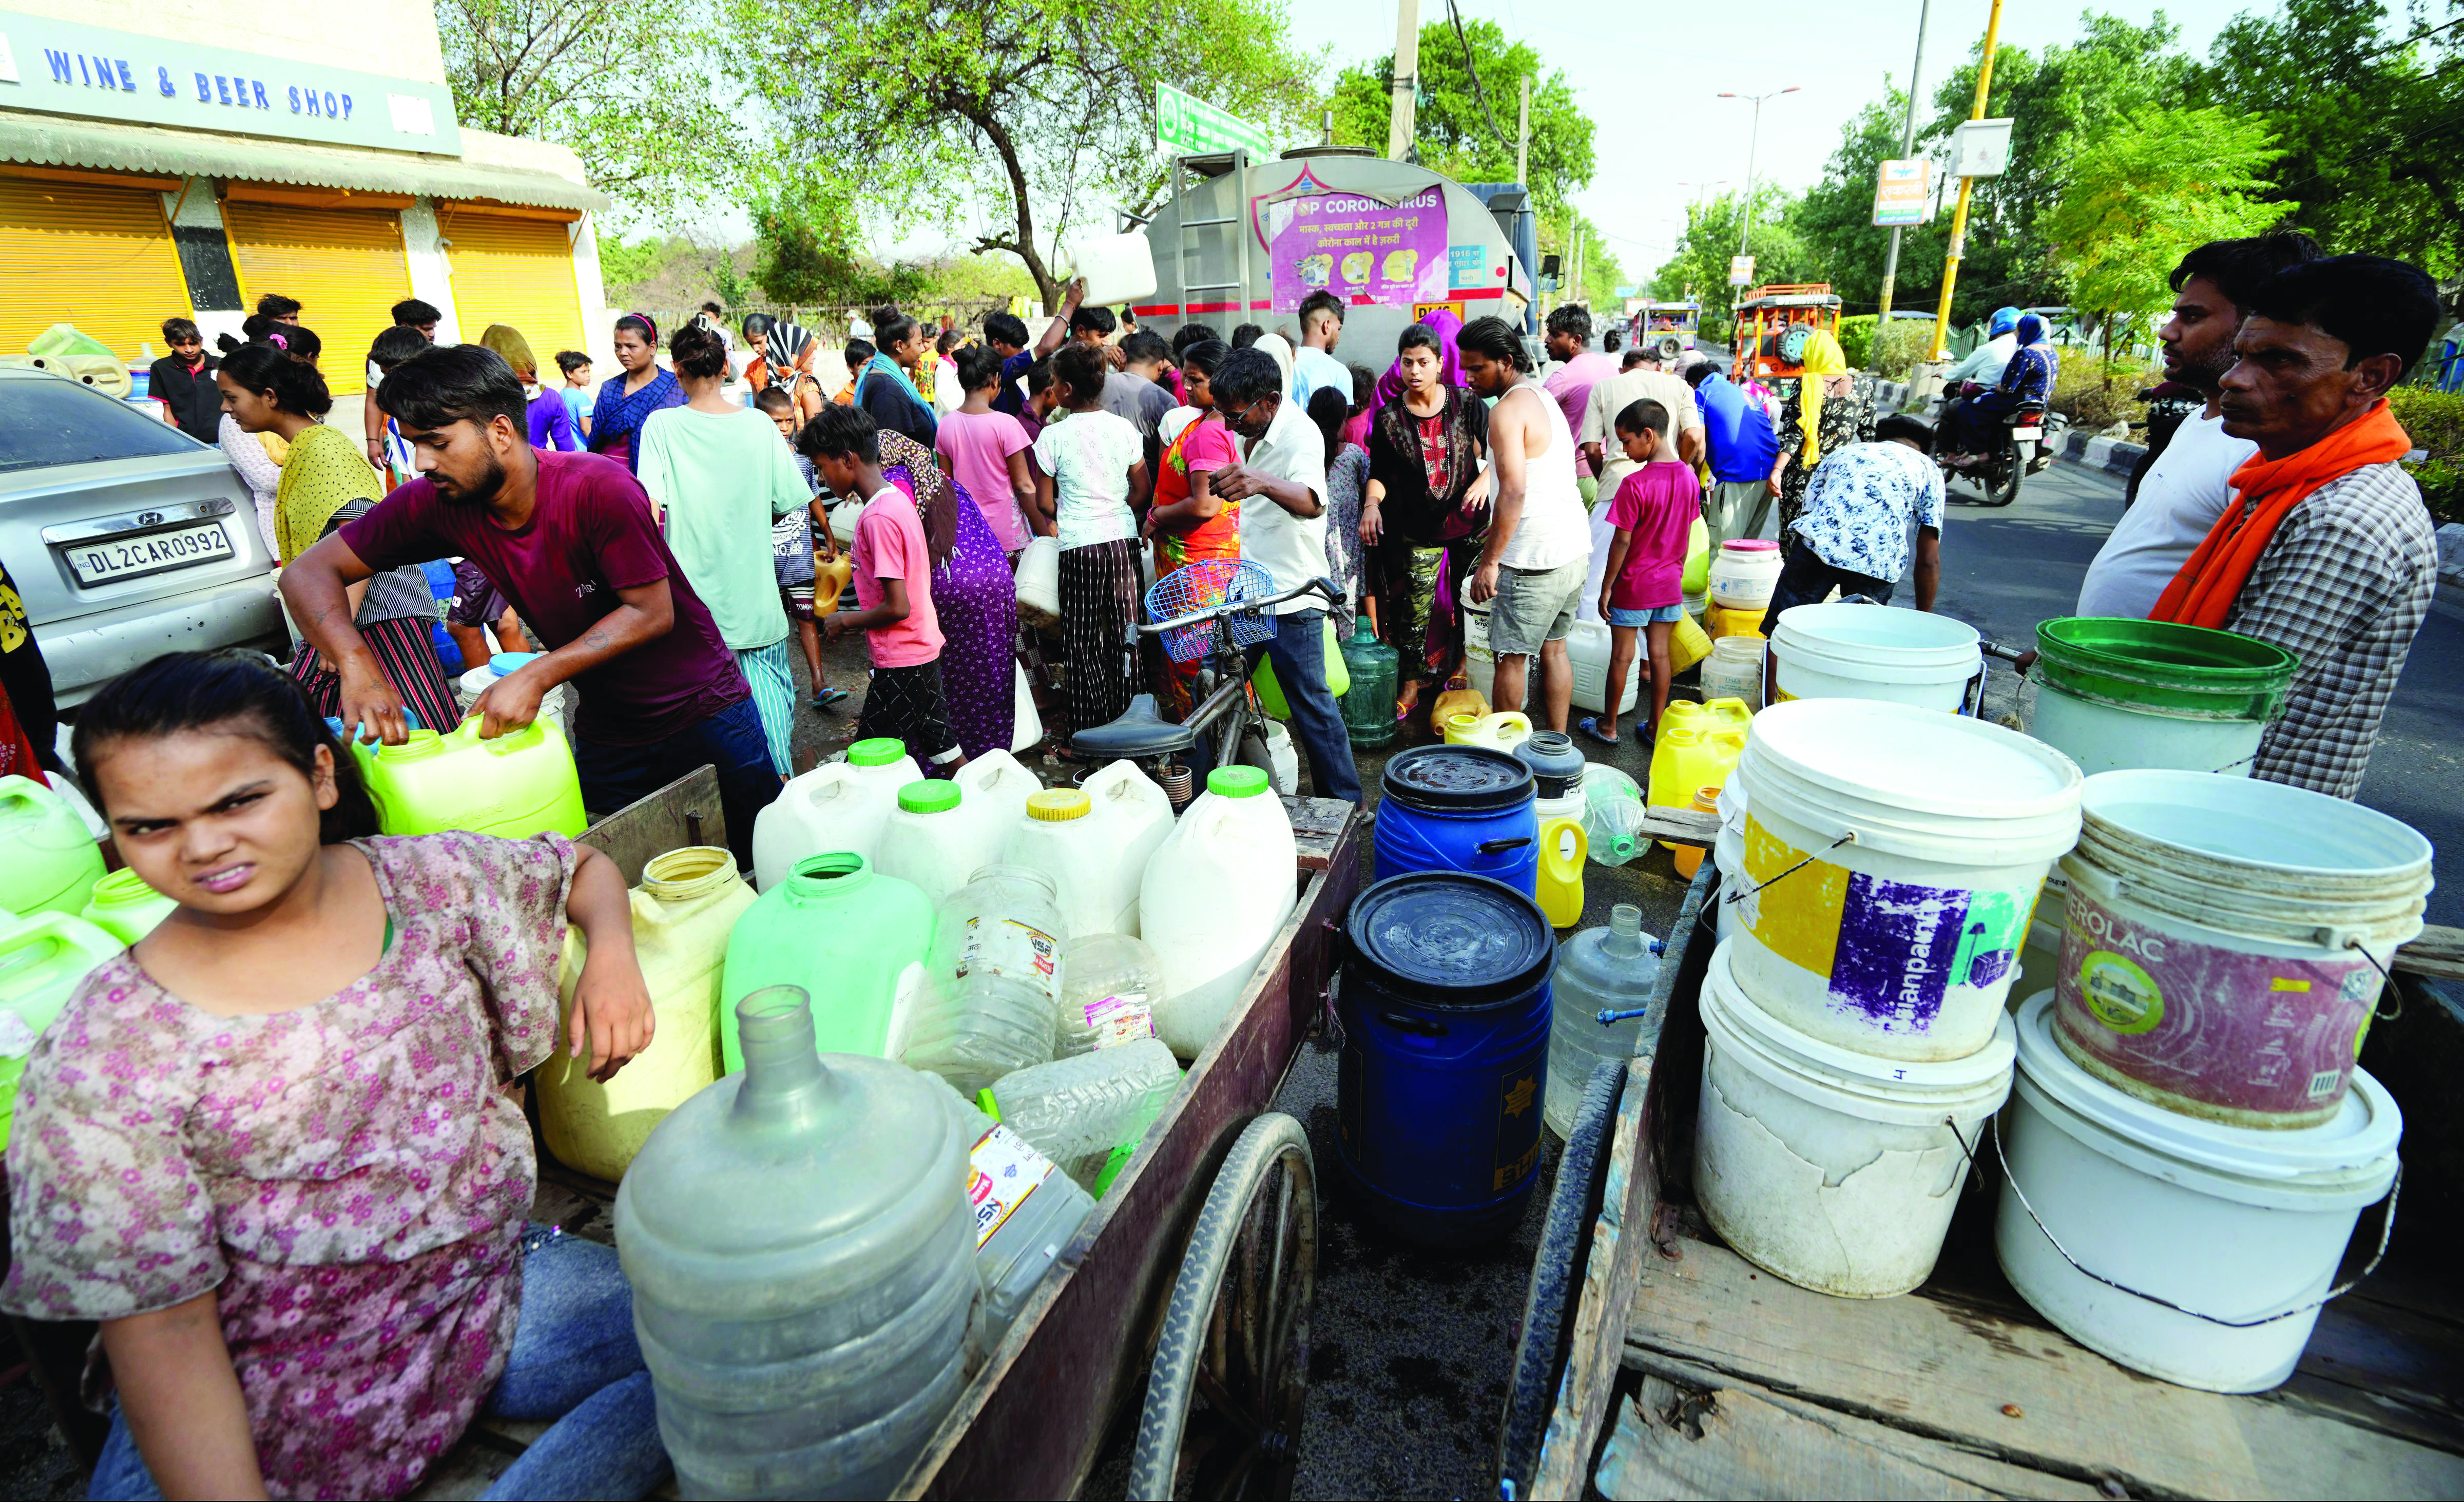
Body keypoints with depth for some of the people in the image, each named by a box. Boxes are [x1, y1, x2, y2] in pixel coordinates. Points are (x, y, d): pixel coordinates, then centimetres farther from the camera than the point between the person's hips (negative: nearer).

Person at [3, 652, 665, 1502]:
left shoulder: (427, 881, -5)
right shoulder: (106, 1059, -11)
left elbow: (583, 867, 14)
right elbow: (162, 1328, -11)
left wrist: (611, 955, -7)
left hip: (491, 1289, 2)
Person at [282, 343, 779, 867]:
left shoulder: (600, 488, -22)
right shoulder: (439, 504, -7)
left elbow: (652, 613, -20)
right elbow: (309, 572, -2)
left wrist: (537, 676, -26)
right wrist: (357, 664, -21)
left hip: (704, 715, -4)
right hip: (605, 735, 5)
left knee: (757, 863, 8)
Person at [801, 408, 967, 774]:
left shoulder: (878, 518, -21)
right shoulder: (897, 499, 8)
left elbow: (897, 607, -23)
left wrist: (847, 620, -9)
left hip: (900, 663, -10)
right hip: (924, 651, 10)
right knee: (942, 748, 17)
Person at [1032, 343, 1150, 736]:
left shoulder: (1053, 435, -7)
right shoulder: (1123, 428, 2)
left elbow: (1044, 503, -3)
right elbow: (1143, 491, 5)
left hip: (1078, 544, -3)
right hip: (1123, 538, 3)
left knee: (1082, 638, 6)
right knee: (1124, 634, 11)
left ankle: (1090, 732, 10)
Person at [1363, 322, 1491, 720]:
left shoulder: (1467, 404, -5)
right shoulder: (1389, 418, -5)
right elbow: (1379, 474, -2)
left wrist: (1484, 481, -21)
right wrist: (1372, 502, -22)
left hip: (1471, 522, 1)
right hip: (1418, 529, -1)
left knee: (1470, 599, 13)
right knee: (1415, 608, -1)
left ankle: (1461, 665, 36)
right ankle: (1410, 686, 13)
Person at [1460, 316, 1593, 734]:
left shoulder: (1508, 410, -14)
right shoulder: (1544, 397, 16)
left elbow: (1514, 492, -23)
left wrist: (1490, 561, -21)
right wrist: (1497, 538, 24)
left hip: (1535, 559, -9)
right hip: (1575, 548, 9)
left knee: (1511, 657, 1)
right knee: (1553, 649, 16)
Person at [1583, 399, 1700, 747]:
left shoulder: (1634, 484, -20)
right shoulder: (1688, 477, 0)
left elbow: (1622, 541, -17)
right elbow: (1686, 535, 8)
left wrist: (1606, 587, -9)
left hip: (1634, 585, -6)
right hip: (1669, 584, 6)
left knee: (1622, 656, 6)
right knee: (1660, 654, 12)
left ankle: (1608, 726, 19)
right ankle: (1656, 727, 20)